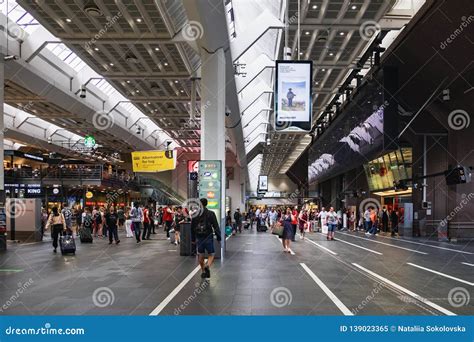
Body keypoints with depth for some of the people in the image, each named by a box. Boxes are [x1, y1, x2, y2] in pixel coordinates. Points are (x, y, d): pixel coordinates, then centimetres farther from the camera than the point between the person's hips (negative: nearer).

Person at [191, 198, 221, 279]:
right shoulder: (211, 214, -8)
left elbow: (192, 227, 8)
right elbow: (216, 227, -9)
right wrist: (219, 237, -1)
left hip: (199, 238, 3)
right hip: (208, 237, -3)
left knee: (201, 255, 15)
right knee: (211, 255, 6)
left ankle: (203, 271, 21)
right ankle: (208, 266, -20)